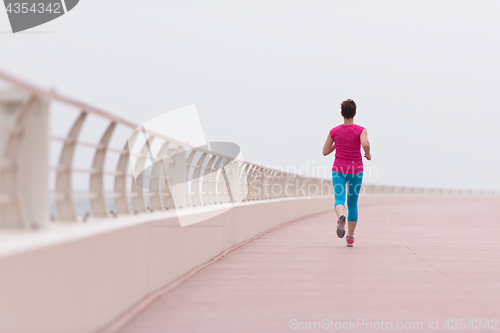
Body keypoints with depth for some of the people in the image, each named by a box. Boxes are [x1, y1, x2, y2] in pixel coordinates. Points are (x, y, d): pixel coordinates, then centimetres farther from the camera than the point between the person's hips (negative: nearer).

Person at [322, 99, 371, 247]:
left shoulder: (334, 131, 1)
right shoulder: (360, 130, -5)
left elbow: (325, 152, 4)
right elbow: (365, 144, -24)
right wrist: (368, 155, -5)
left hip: (338, 169, 0)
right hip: (356, 170, 0)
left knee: (339, 200, -10)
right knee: (352, 204, 14)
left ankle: (340, 217, -47)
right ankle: (350, 238, 20)